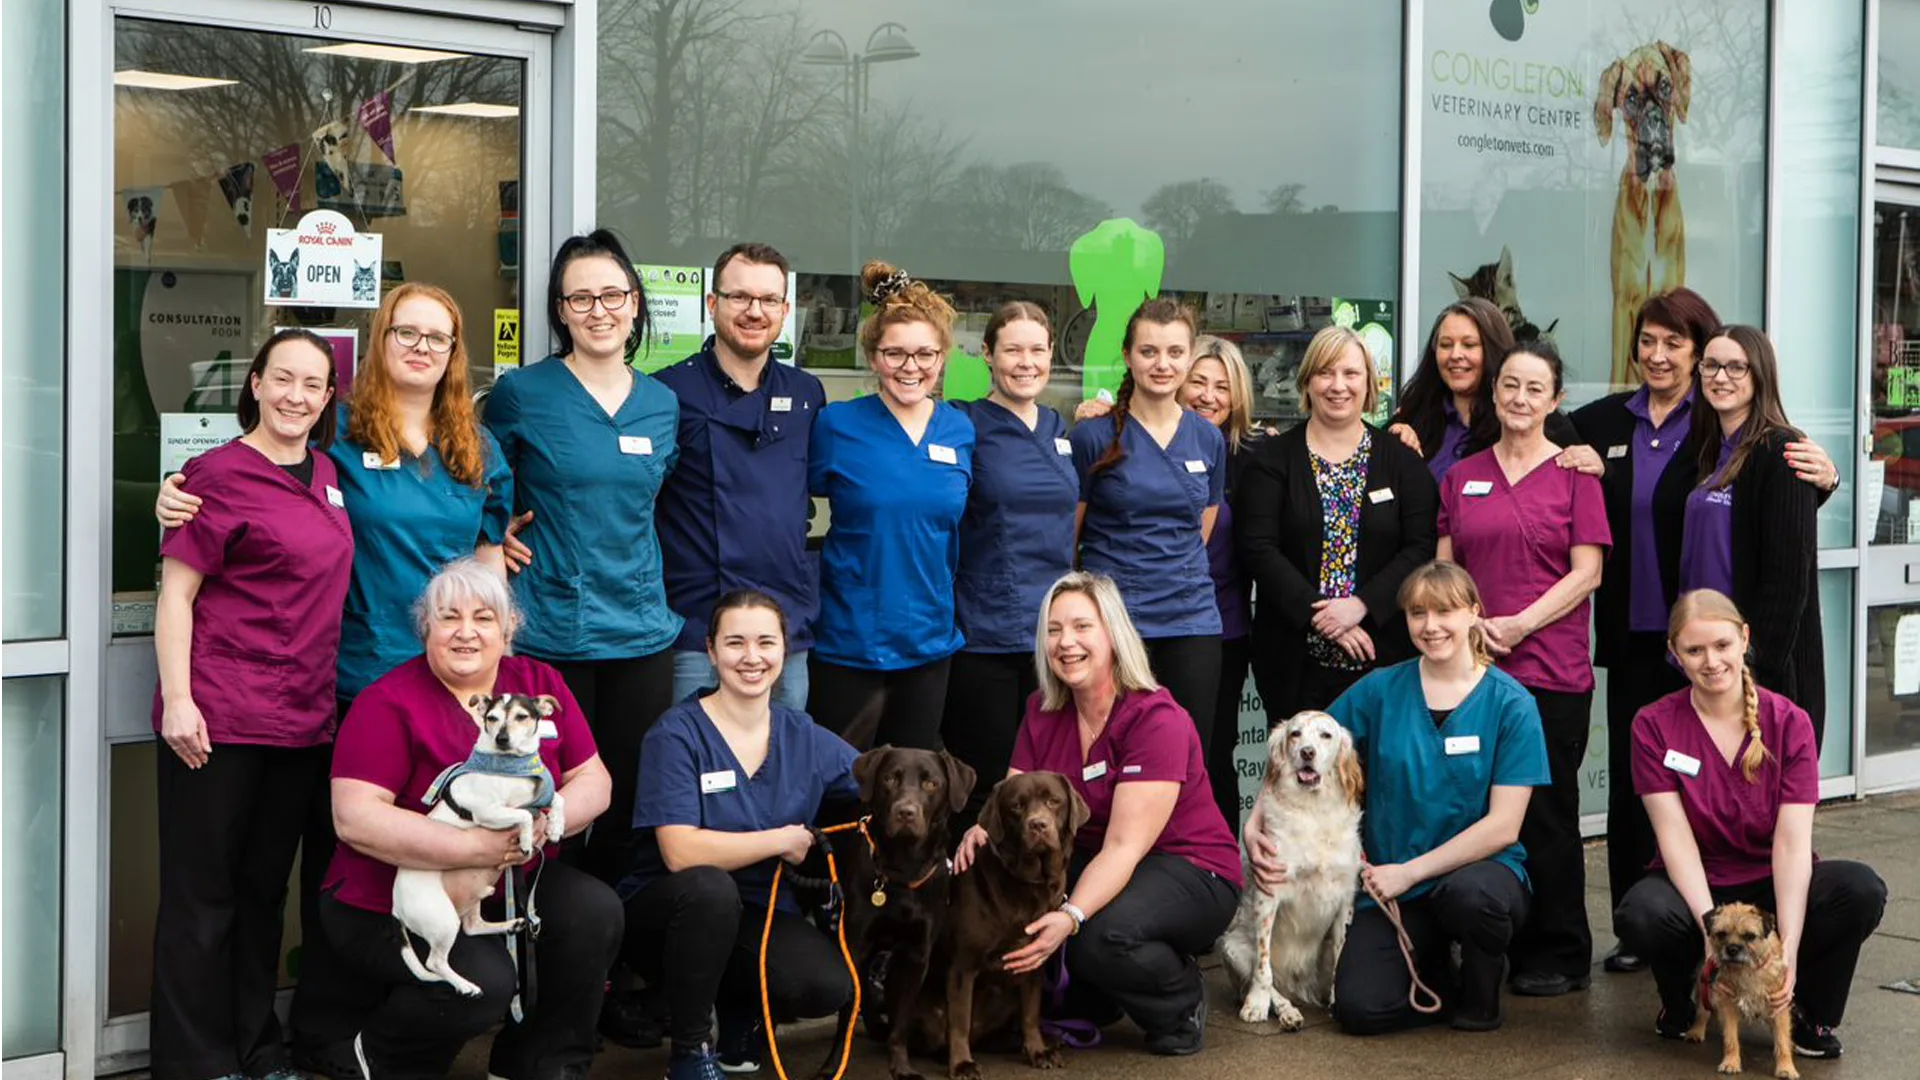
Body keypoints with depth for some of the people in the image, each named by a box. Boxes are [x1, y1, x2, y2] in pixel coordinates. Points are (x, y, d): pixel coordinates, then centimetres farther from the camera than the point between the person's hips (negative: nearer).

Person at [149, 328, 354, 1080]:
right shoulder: (220, 474, -7)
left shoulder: (326, 475, 12)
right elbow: (174, 595, -9)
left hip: (304, 719, 7)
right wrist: (176, 699, -16)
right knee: (202, 896, 2)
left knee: (265, 890, 15)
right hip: (219, 720, -6)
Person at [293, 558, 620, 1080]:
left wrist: (548, 820, -20)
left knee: (596, 911, -20)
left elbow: (592, 781, 3)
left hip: (514, 887, 5)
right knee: (482, 979, -29)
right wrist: (473, 848, -28)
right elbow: (354, 819, -22)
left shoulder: (541, 685, 3)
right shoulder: (389, 703, -13)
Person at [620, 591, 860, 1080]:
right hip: (665, 912, -3)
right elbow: (680, 853, -24)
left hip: (757, 916, 3)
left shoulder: (805, 737, 2)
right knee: (710, 887, -38)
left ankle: (740, 1007, 8)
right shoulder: (678, 734, -13)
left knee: (827, 986, -27)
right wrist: (784, 840, -15)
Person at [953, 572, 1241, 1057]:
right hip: (1092, 862, 6)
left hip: (1191, 871, -6)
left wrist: (1071, 917, -45)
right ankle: (1089, 1001, 6)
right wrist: (984, 830, -31)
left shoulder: (1158, 720, -22)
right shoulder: (1042, 713, -1)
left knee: (1104, 935, -37)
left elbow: (1124, 846, -29)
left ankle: (1182, 1004, -2)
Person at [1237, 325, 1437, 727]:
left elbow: (1421, 547, -1)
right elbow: (1258, 548, -5)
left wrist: (1361, 605, -14)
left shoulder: (1402, 460, 8)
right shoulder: (1273, 459, 5)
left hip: (1380, 656, 0)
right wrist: (1317, 613, -14)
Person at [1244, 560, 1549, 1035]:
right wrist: (1254, 824, -5)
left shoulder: (1511, 704, -5)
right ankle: (1434, 973, 15)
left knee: (1470, 893, -39)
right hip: (1391, 887, 2)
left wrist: (1411, 872, -14)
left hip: (1482, 870, -2)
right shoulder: (1380, 690, 2)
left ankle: (1481, 995, -3)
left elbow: (1503, 826, -10)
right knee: (1359, 1008, -21)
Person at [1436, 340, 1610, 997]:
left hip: (1551, 667, -3)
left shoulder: (1573, 473, 2)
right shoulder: (1463, 477, 12)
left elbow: (1587, 572, -4)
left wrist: (1520, 624, -13)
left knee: (1546, 811, 0)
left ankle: (1560, 955, 11)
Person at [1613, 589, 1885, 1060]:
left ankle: (1813, 1013, -2)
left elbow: (1792, 841, -16)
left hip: (1773, 886, 1)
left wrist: (1790, 944, -28)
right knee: (1639, 916, -36)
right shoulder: (1654, 726, -8)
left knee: (1862, 889, -30)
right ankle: (1679, 1000, 1)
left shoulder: (1789, 723, -8)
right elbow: (1675, 836, -15)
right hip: (1696, 886, -1)